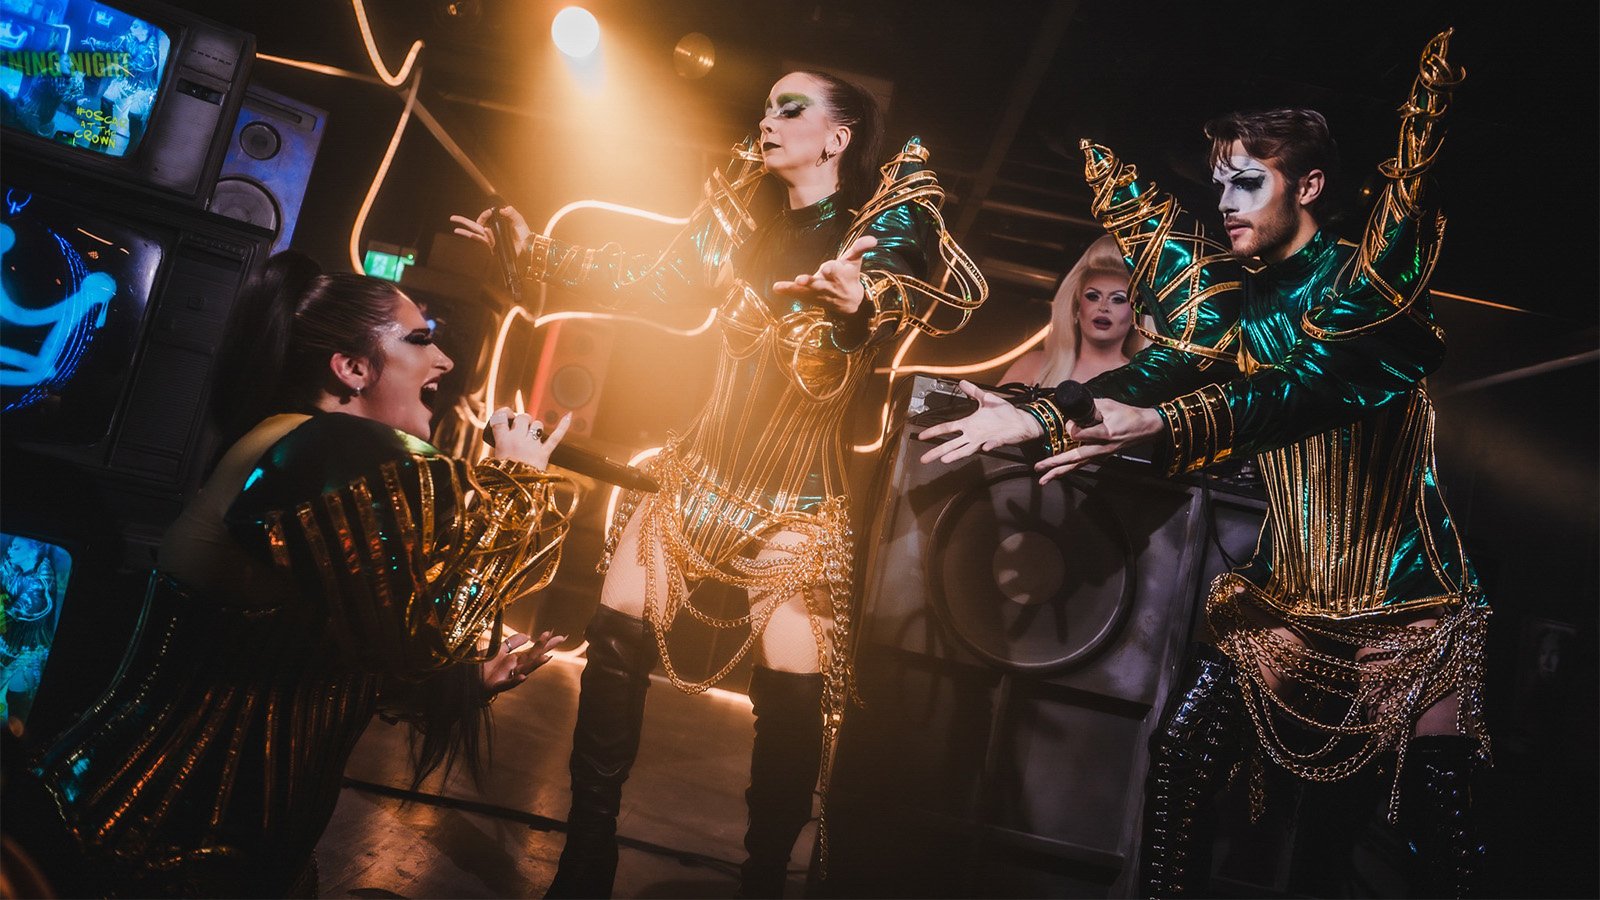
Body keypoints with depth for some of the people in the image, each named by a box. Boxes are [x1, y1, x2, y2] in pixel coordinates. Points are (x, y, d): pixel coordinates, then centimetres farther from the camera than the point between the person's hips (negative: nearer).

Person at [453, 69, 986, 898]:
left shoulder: (882, 224, -7)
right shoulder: (746, 218, 8)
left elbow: (956, 295, -25)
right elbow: (653, 282, 15)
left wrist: (860, 299, -45)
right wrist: (539, 252, 11)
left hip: (797, 498, -4)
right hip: (700, 471, 5)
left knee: (793, 696, -7)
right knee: (616, 645, 1)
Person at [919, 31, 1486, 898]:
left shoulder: (1372, 275, -10)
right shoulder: (1235, 302, 6)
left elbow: (1311, 384, -28)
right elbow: (1162, 368, -8)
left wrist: (1161, 424, -43)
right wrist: (1035, 419, -24)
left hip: (1408, 598, -4)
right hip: (1281, 592, 5)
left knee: (1437, 822, -3)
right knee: (1179, 753, -4)